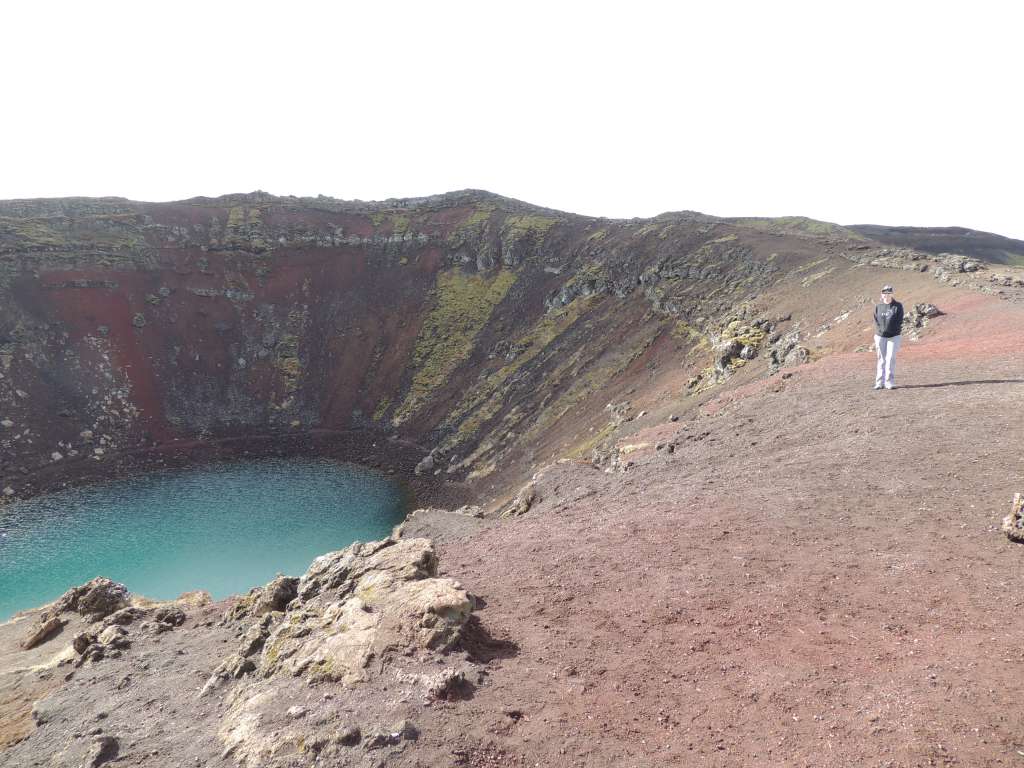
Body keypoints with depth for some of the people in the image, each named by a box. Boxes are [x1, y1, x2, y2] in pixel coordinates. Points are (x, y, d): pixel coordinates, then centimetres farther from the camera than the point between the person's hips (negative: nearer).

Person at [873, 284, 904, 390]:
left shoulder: (898, 306, 1)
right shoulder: (878, 307, 8)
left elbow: (899, 321, -4)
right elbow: (876, 321, 6)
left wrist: (889, 331, -12)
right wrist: (880, 331, -8)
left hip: (894, 336, -2)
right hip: (880, 336, 2)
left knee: (890, 358, -7)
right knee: (881, 359, 5)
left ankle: (890, 382, -4)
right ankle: (879, 382, 6)